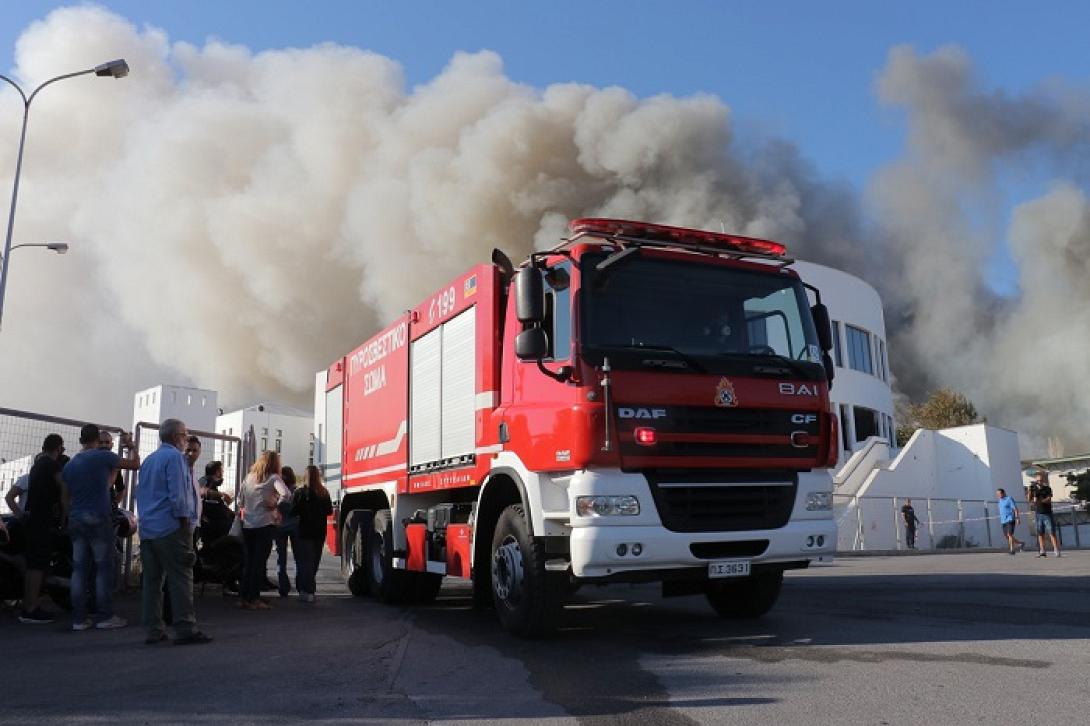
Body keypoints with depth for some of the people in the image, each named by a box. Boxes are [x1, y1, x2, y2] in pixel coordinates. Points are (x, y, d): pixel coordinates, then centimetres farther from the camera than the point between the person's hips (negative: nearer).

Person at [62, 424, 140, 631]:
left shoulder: (69, 465, 13)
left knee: (79, 568, 6)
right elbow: (135, 464, 0)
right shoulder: (103, 457, -6)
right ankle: (105, 617, 0)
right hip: (99, 519, -6)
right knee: (104, 567, -1)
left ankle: (79, 618, 6)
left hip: (76, 520, 6)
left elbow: (65, 498, 18)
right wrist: (132, 448, 17)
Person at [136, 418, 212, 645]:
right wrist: (185, 522, -11)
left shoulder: (148, 460, 18)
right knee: (180, 579, -6)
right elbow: (177, 495, -16)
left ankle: (154, 630, 10)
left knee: (152, 579, 8)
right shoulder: (175, 457, -9)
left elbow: (141, 494, 22)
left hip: (147, 530, 9)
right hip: (171, 529, -8)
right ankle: (185, 629, -7)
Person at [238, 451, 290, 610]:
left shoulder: (249, 477, 10)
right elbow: (285, 494, -22)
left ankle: (245, 597, 17)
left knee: (248, 561, 13)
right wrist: (276, 507, -7)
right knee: (260, 562, 0)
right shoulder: (273, 478, -6)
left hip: (247, 525, 5)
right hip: (265, 524, -5)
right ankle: (253, 599, 0)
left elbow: (240, 500, 14)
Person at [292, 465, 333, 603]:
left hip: (305, 531, -4)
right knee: (314, 561, 15)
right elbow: (329, 511, 7)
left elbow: (294, 510, -14)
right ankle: (310, 589, 23)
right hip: (319, 531, 4)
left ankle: (307, 592, -8)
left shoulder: (300, 492, -11)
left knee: (305, 562, -1)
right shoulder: (324, 492, 1)